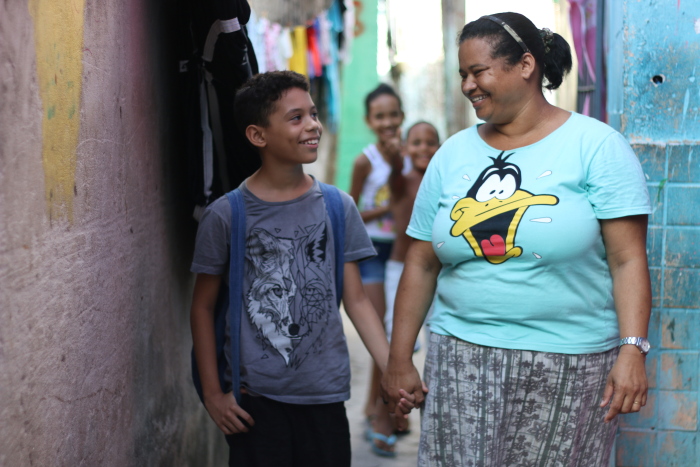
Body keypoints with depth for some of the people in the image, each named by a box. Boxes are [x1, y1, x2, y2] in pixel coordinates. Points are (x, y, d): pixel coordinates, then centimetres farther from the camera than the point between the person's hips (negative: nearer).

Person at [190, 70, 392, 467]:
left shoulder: (338, 207, 3)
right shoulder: (226, 215, -5)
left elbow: (356, 299, 5)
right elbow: (204, 306, 3)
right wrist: (213, 392, 0)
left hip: (324, 395, 2)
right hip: (254, 398, -2)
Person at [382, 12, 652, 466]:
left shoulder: (596, 146, -4)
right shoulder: (453, 154, 8)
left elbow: (628, 260, -8)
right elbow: (422, 264, 9)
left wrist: (632, 350, -18)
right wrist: (399, 361, 7)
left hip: (568, 367, -3)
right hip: (461, 359, 3)